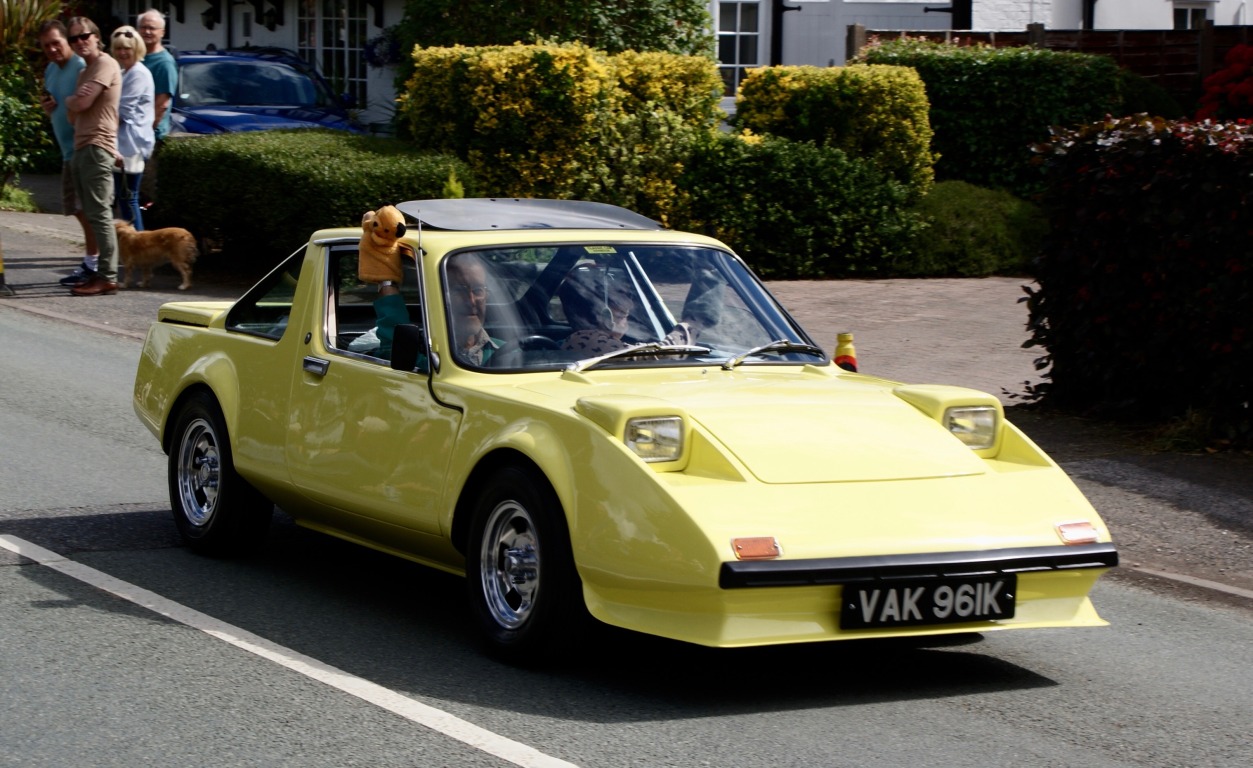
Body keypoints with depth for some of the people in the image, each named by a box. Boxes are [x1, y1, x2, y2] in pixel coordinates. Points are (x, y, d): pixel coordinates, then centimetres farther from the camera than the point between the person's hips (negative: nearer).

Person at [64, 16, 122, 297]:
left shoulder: (105, 64, -8)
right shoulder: (84, 72, 23)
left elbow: (81, 103, -17)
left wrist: (69, 100, 4)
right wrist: (74, 101, 0)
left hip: (97, 147, -10)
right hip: (81, 148, 10)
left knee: (99, 214, -12)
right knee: (92, 214, 9)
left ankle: (108, 277, -15)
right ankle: (101, 272, 11)